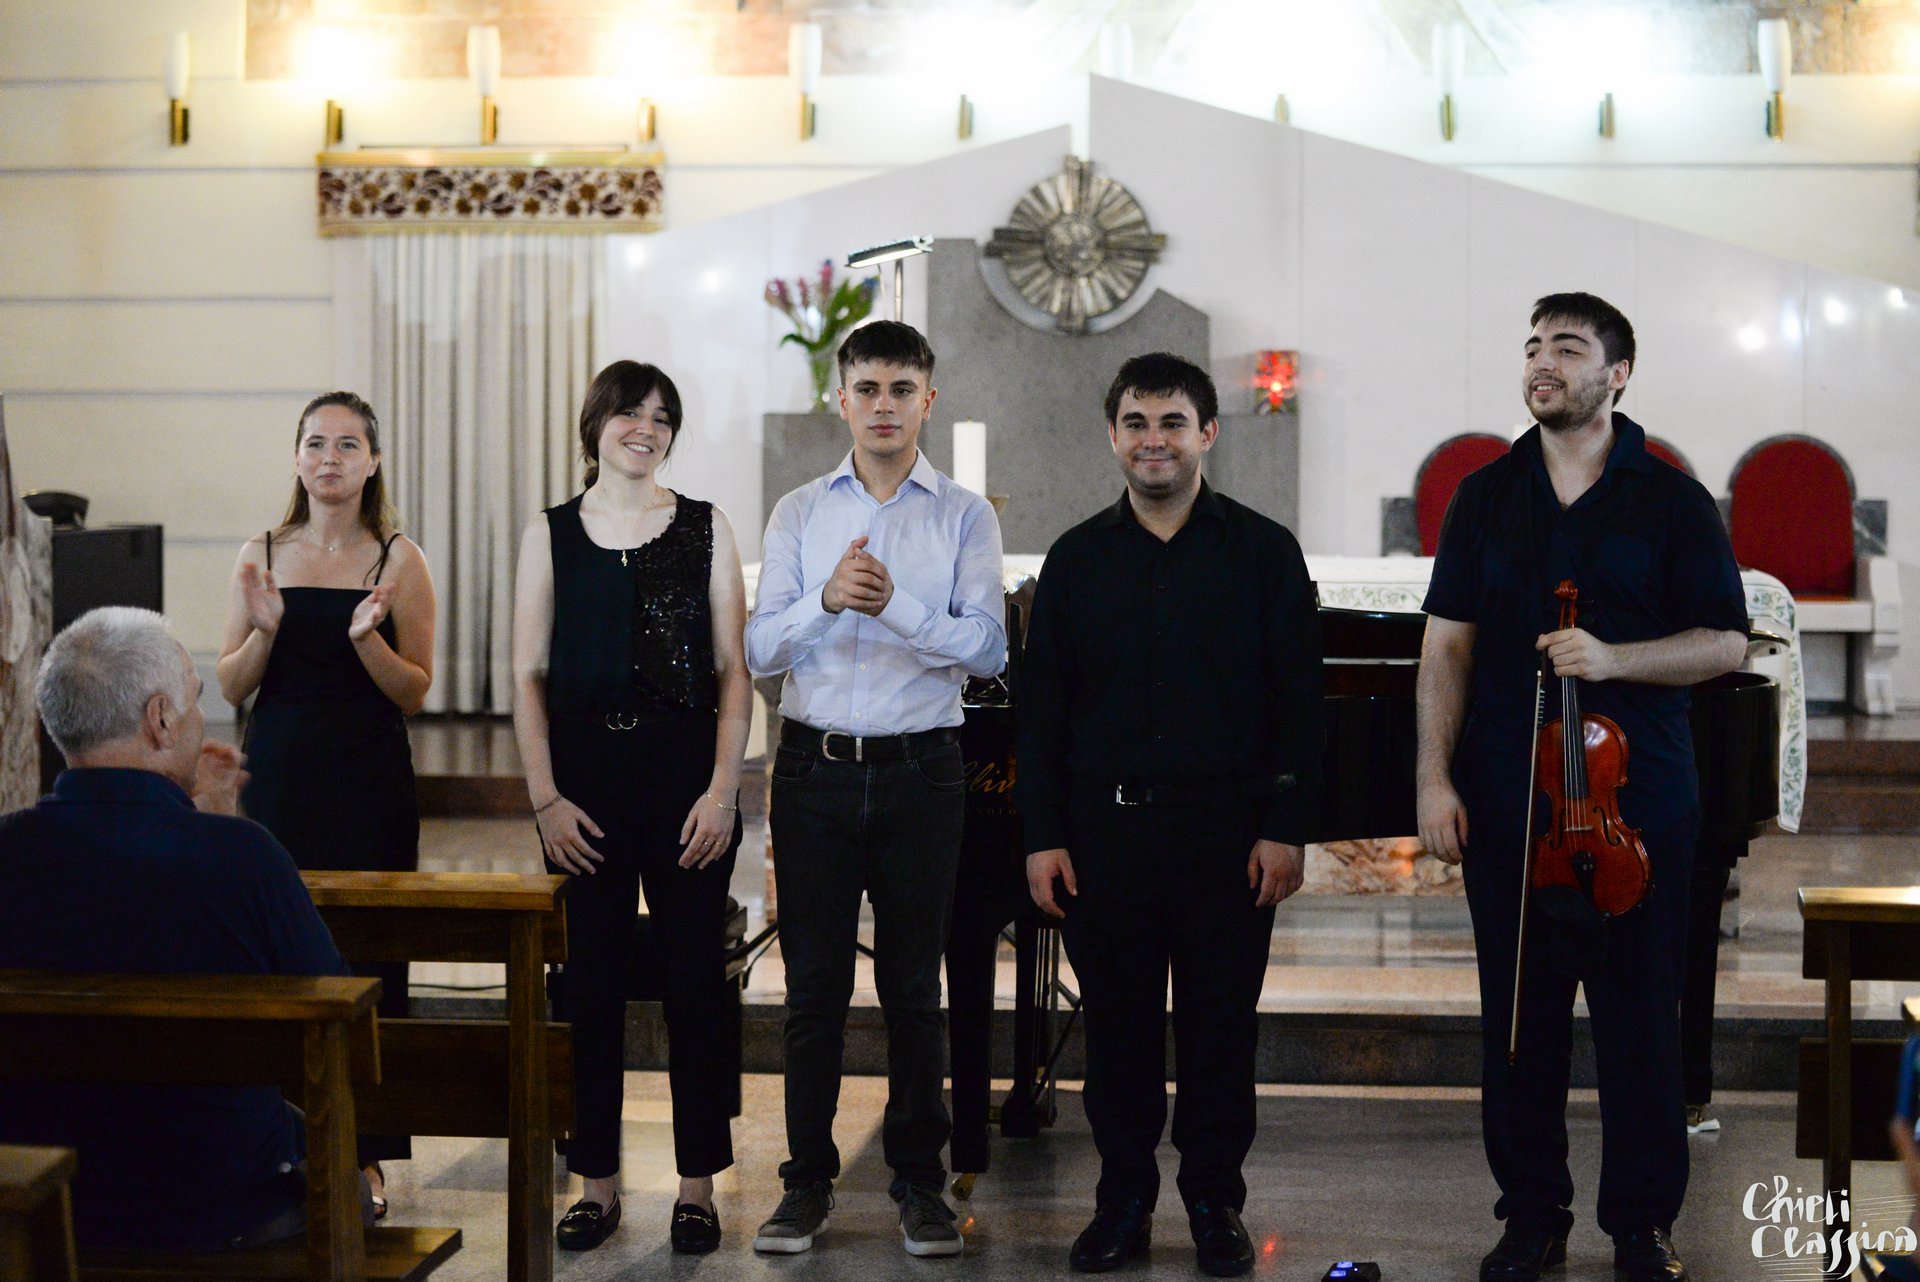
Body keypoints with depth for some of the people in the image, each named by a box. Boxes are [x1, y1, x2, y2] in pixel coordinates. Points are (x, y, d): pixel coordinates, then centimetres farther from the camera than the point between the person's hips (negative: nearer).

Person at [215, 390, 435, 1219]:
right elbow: (229, 687, 6)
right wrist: (264, 629, -12)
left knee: (367, 958, 0)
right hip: (278, 779, 2)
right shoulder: (262, 557, 7)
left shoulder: (397, 560, 0)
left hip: (369, 785, -2)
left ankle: (363, 1155, 9)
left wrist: (366, 638, -19)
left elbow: (415, 691, -2)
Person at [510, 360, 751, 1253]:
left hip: (686, 777, -1)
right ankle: (597, 1182, 16)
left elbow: (732, 669, 2)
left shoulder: (704, 528, 4)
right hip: (587, 781, 1)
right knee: (591, 982, 5)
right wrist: (545, 798, -4)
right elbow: (529, 676, 4)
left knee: (695, 979, 3)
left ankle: (698, 1182, 13)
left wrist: (724, 787, -7)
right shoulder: (552, 534, 6)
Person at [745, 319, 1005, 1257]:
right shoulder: (800, 513, 9)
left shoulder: (964, 517, 4)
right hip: (815, 767, 1)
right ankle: (808, 1179, 14)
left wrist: (898, 604, -20)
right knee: (813, 981, 5)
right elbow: (760, 651, 1)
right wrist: (826, 599, -17)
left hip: (919, 768, -1)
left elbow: (987, 649, -7)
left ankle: (919, 1180, 16)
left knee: (914, 984, 6)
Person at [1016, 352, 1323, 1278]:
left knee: (1220, 1022, 5)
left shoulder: (1262, 552, 2)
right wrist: (1043, 836, 1)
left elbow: (1297, 700, -1)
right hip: (1105, 829, 2)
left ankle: (1215, 1201, 19)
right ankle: (1124, 1197, 20)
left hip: (1226, 832, -1)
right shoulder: (1077, 559, 7)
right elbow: (1043, 708, 7)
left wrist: (1287, 829, -7)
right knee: (1116, 1021, 7)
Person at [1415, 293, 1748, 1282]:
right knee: (1519, 1014, 5)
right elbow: (1448, 645, 6)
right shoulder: (1486, 497, 8)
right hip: (1506, 805, 2)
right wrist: (1435, 779, -3)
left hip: (1638, 802, -2)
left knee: (1639, 1016, 3)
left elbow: (1726, 642, 0)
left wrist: (1613, 659, -16)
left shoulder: (1670, 498, 2)